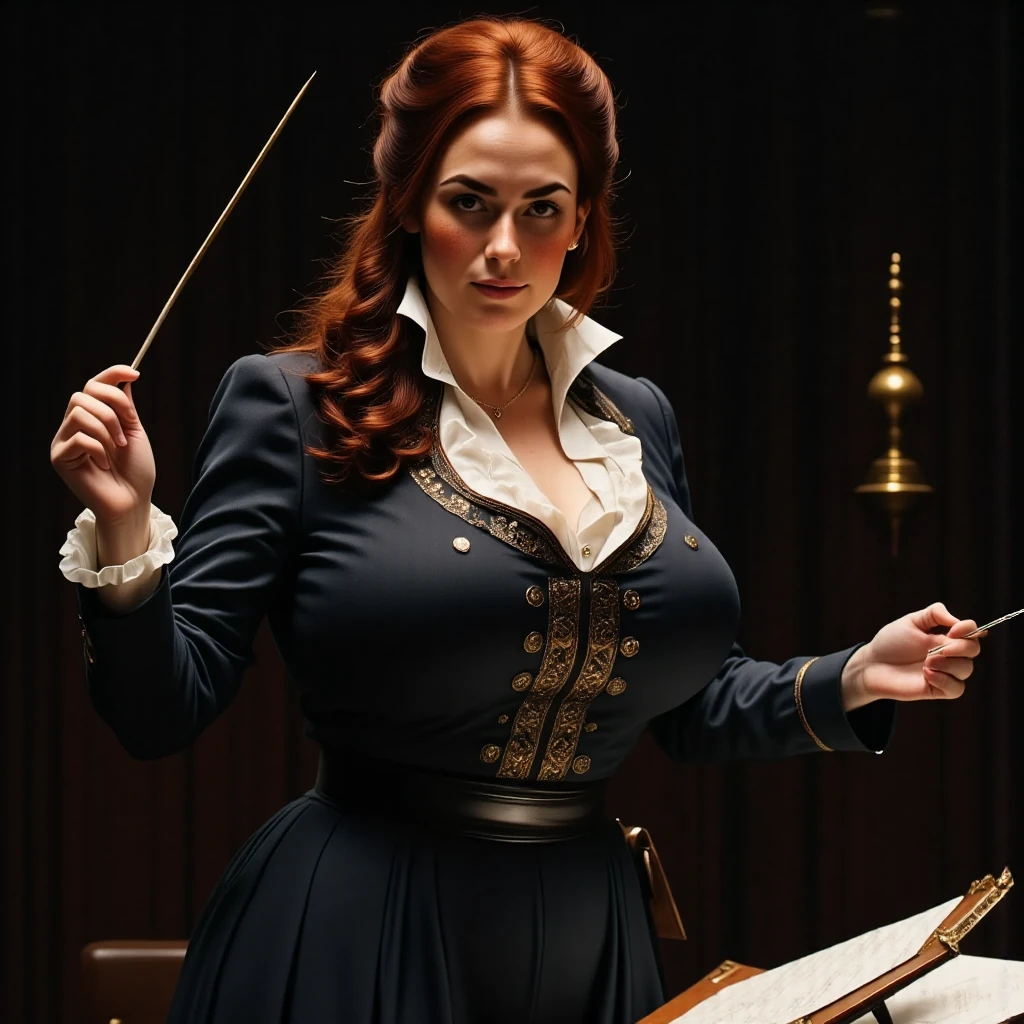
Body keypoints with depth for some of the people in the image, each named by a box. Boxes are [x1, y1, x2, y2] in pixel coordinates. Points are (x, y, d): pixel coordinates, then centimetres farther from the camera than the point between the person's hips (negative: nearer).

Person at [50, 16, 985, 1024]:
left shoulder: (636, 421, 8)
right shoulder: (289, 404, -6)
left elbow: (690, 705, 17)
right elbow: (162, 712, -9)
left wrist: (852, 682, 2)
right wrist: (124, 533, -24)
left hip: (590, 940, 5)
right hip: (359, 941, -5)